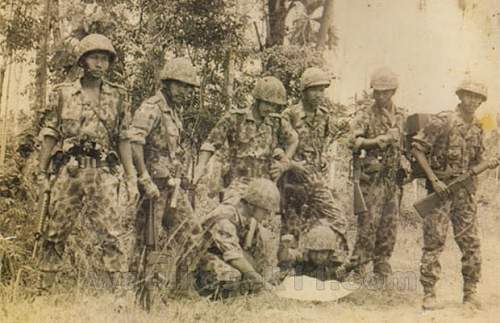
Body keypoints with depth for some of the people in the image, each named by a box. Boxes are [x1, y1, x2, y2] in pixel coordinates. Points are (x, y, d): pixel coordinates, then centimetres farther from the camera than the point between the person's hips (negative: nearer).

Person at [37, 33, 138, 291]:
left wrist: (131, 178, 3)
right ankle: (44, 289, 17)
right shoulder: (62, 93, 8)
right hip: (67, 172, 0)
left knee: (115, 235, -7)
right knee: (55, 233, 6)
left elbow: (123, 139, 8)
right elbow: (50, 135, 8)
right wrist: (42, 173, 4)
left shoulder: (118, 96, 9)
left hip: (103, 173, 0)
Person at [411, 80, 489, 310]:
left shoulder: (477, 128, 11)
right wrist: (434, 179, -15)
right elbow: (418, 148, -10)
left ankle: (470, 293, 18)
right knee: (434, 242, -4)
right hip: (441, 188, -6)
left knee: (471, 242, 6)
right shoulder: (443, 121, -9)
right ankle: (429, 294, 3)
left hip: (465, 191, 6)